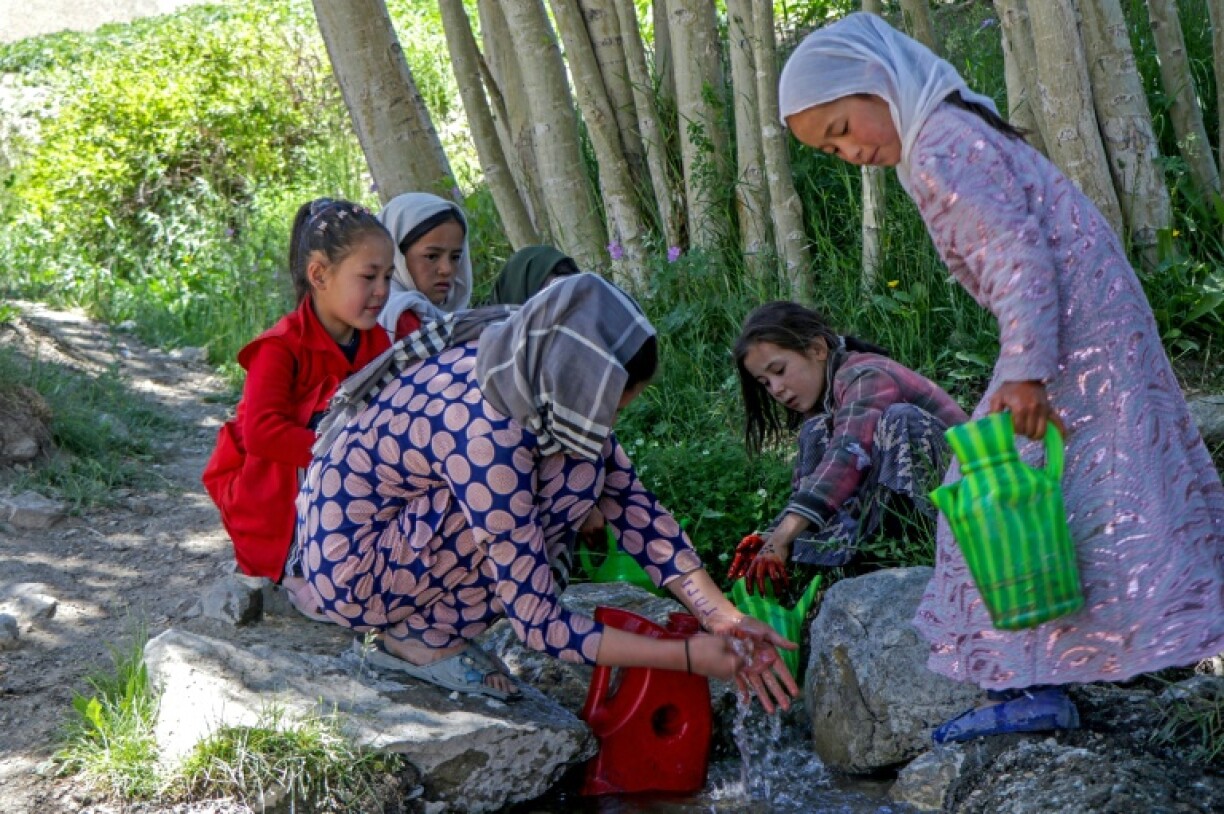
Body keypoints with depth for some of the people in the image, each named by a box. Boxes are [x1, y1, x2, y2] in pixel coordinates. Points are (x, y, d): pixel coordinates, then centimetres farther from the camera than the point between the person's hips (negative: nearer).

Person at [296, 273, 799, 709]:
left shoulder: (539, 372, -11)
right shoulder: (486, 438, -34)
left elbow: (632, 505, -6)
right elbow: (541, 624, -27)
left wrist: (723, 617, -14)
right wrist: (686, 657, -22)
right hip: (349, 565, -8)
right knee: (571, 476, -22)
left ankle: (421, 619, 3)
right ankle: (423, 634, -7)